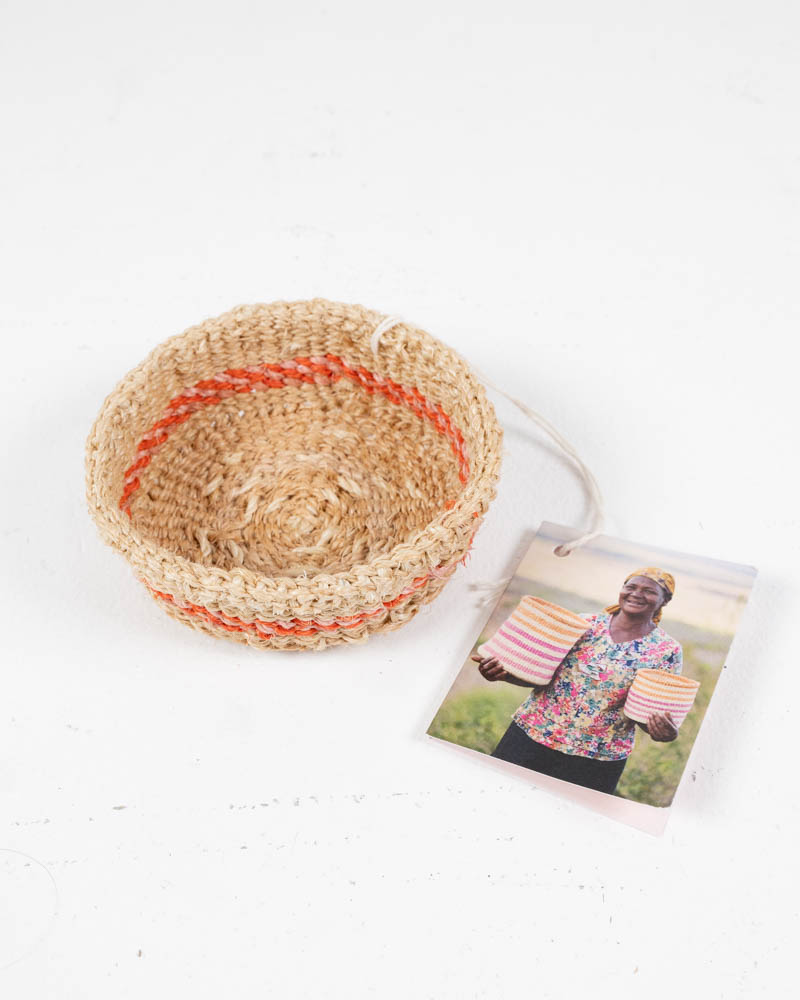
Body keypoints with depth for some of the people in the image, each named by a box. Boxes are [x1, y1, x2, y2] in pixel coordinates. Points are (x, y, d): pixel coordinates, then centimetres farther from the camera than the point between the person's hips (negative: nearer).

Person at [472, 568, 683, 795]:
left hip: (595, 759, -2)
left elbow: (652, 711, 0)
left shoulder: (668, 651, -2)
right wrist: (502, 673, -13)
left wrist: (661, 730, -24)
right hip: (531, 735, 2)